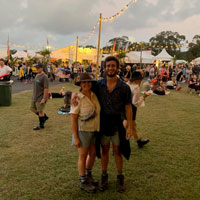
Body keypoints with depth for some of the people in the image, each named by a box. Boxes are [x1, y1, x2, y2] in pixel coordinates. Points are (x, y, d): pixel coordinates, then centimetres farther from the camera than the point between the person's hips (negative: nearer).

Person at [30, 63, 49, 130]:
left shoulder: (44, 77, -17)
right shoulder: (37, 75, 11)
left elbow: (46, 88, -21)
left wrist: (44, 99, -23)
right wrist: (34, 95, 20)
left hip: (41, 97, -9)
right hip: (35, 96, 9)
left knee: (40, 111, -1)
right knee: (33, 109, 15)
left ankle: (41, 125, 15)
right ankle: (45, 117, 32)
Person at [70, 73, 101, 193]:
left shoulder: (94, 95, 1)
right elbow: (73, 119, -16)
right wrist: (75, 137, -17)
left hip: (94, 130, 7)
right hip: (83, 131, -6)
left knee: (93, 154, 18)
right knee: (83, 156, 7)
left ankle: (88, 176, 41)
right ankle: (83, 182, 24)